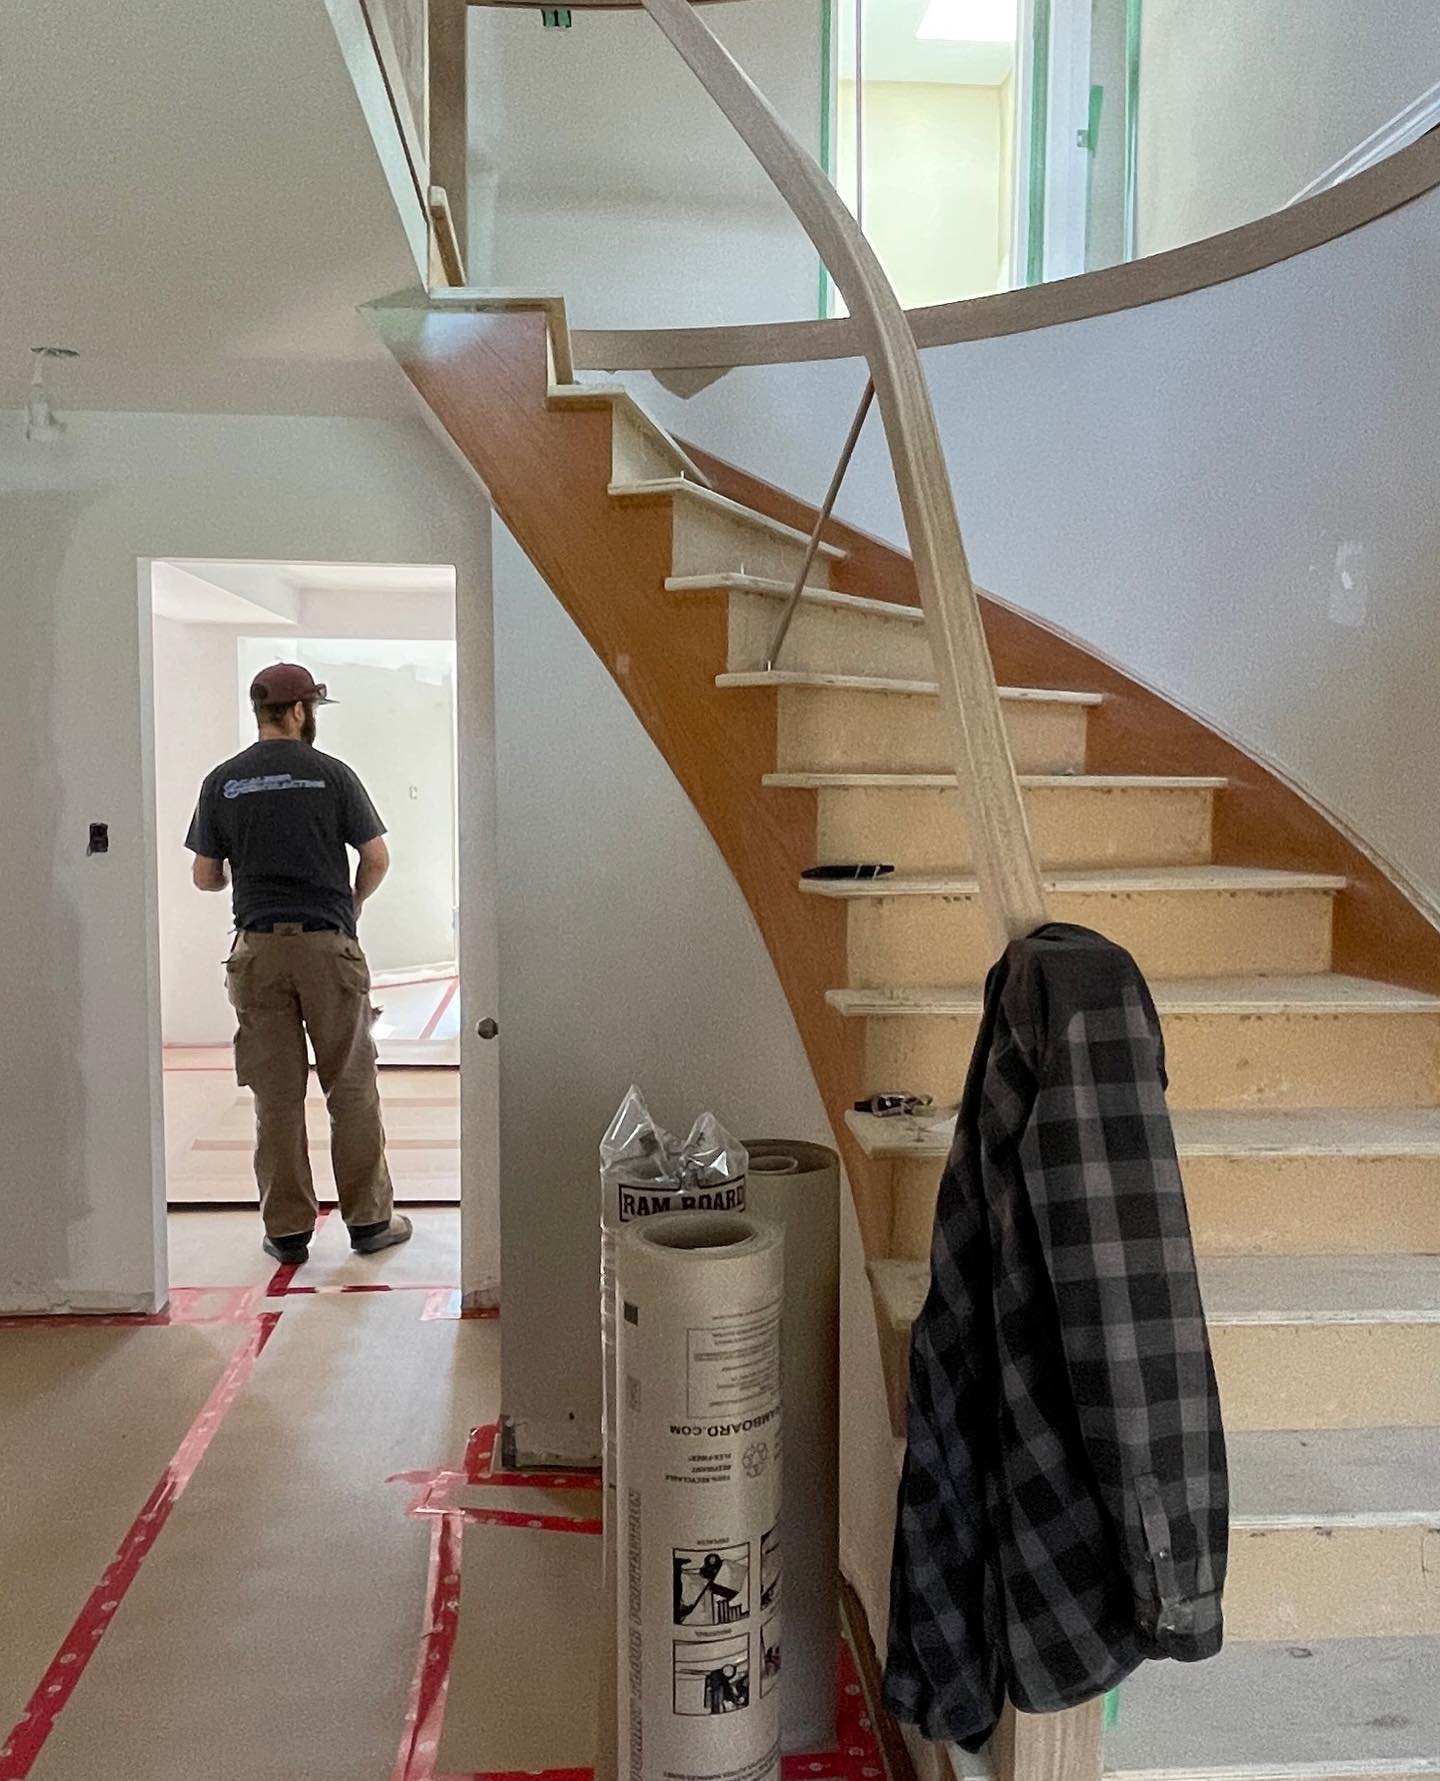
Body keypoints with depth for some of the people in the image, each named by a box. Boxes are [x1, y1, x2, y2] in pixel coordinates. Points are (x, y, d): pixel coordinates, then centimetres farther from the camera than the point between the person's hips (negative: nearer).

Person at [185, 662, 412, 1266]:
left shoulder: (222, 782, 4)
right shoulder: (331, 774, -2)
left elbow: (205, 876, 7)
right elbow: (377, 859, -3)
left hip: (258, 949, 2)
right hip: (327, 944, -2)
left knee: (275, 1096, 7)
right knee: (352, 1089, 7)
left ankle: (287, 1228, 14)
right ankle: (369, 1218, 14)